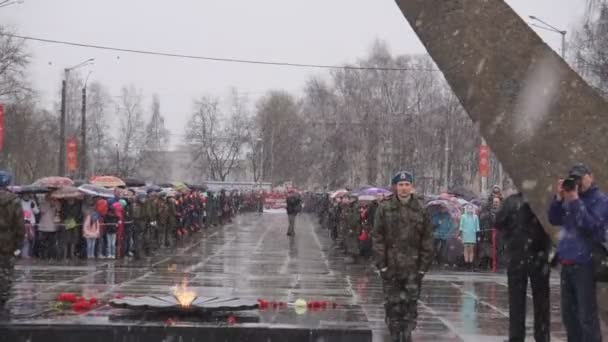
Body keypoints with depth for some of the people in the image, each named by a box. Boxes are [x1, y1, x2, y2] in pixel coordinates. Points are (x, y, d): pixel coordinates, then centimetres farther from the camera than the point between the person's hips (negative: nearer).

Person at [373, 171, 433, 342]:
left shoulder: (421, 209, 2)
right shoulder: (384, 209, 1)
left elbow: (427, 240, 2)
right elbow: (378, 238, 0)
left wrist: (423, 266, -3)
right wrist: (382, 264, -6)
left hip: (413, 267, 0)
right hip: (391, 266, 0)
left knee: (411, 302, 0)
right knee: (392, 303, 4)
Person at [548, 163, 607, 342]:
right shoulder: (570, 198, 16)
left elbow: (590, 225, -16)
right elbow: (554, 220, 11)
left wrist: (575, 201, -17)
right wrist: (558, 197, -2)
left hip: (585, 264, -7)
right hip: (567, 264, 7)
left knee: (586, 315, -9)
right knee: (568, 312, 13)